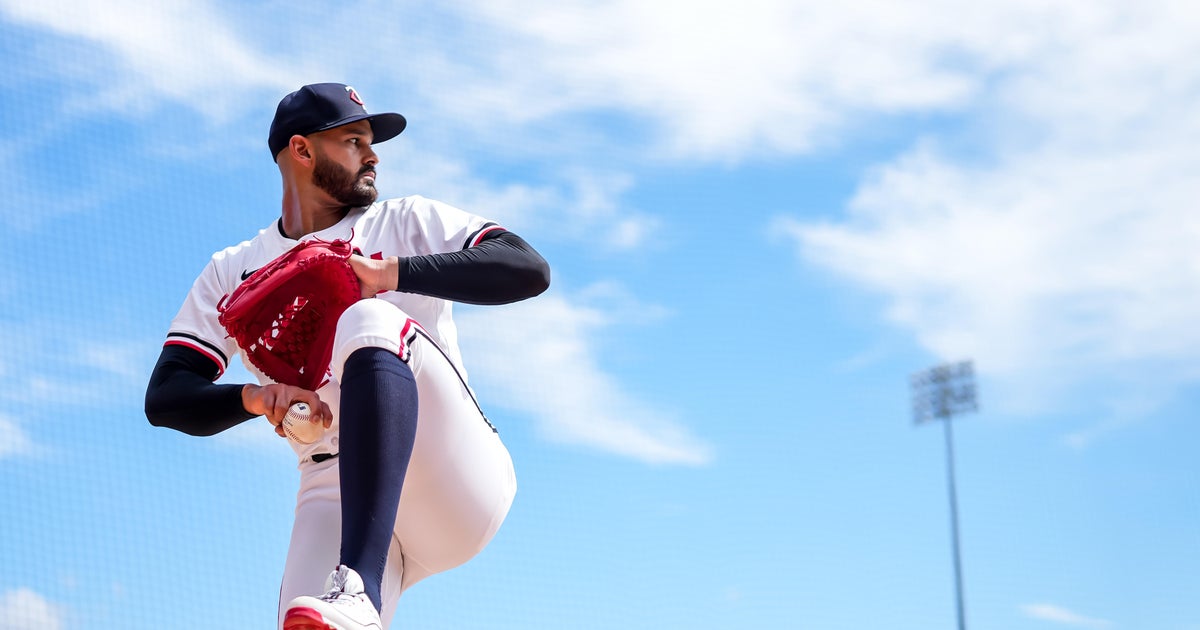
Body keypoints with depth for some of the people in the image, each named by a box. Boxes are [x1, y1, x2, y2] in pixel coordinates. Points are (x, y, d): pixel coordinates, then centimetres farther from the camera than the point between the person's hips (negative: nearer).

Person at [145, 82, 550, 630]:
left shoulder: (408, 224, 16)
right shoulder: (232, 273, 19)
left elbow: (529, 270, -1)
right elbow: (164, 398, 9)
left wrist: (389, 272, -11)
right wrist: (256, 397, -13)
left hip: (458, 478, 0)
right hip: (338, 496, 1)